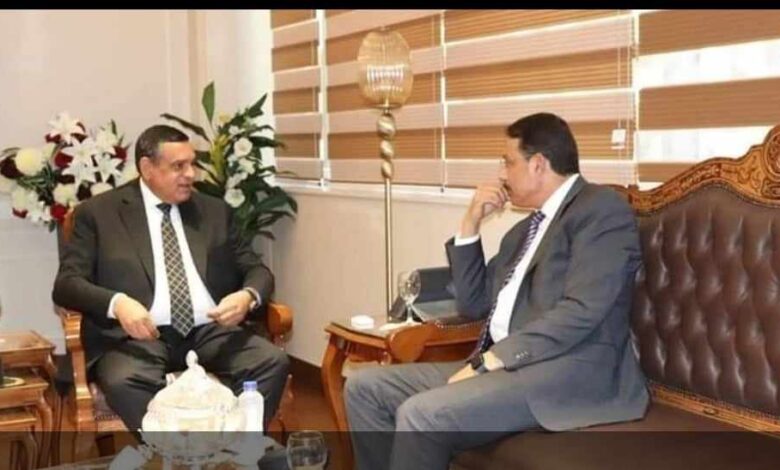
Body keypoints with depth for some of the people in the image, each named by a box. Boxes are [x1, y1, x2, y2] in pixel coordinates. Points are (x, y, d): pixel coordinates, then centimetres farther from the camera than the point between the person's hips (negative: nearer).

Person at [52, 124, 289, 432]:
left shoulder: (215, 211, 17)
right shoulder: (98, 213, 7)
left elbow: (257, 271, 16)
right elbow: (66, 283, 0)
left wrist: (248, 296, -10)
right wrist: (117, 303, -21)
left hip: (210, 332, 3)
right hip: (140, 335, -3)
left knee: (274, 362, -24)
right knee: (124, 382, -35)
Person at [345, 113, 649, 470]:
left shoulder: (602, 209, -5)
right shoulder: (525, 229, 24)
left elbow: (580, 311, -17)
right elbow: (473, 305, 23)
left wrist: (490, 359, -18)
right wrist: (470, 225, 13)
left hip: (570, 372, -9)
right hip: (505, 365, 9)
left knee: (422, 413, -29)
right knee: (366, 387, 1)